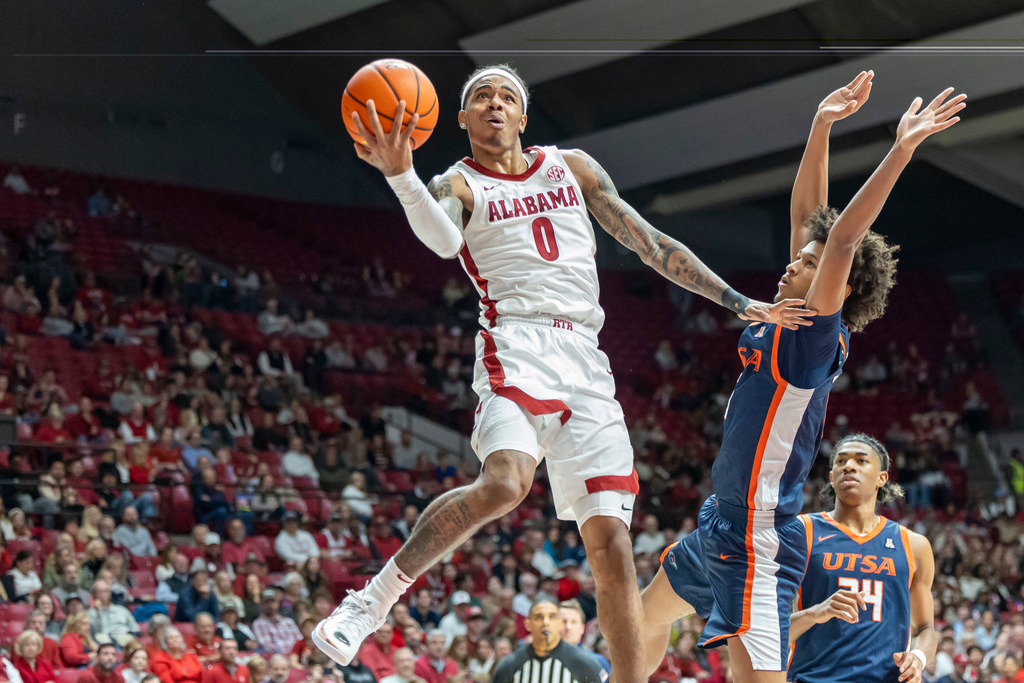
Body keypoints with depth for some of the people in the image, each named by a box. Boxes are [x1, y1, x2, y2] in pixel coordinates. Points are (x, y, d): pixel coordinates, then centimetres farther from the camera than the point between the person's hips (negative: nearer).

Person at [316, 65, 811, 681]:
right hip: (518, 347, -4)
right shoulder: (460, 185, 9)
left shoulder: (572, 168, 22)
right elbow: (444, 239, -16)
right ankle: (372, 601, -21)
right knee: (504, 484, -33)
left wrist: (738, 303, 17)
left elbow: (650, 243, 22)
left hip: (586, 362, 4)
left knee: (611, 544, -3)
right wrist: (401, 175, -36)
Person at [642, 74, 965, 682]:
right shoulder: (790, 322, 7)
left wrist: (901, 151, -32)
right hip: (722, 522, 10)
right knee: (646, 619, 27)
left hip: (757, 539, -10)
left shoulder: (820, 334, -14)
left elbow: (842, 239, -28)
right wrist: (821, 126, 8)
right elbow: (807, 216, 10)